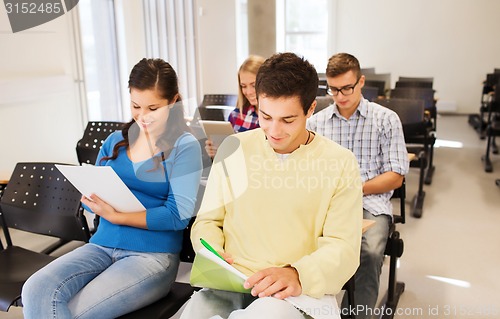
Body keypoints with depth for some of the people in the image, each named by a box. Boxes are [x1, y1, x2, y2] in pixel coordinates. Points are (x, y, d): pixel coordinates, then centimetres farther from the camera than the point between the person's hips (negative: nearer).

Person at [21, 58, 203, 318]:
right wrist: (93, 200, -8)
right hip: (101, 245, 5)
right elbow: (91, 197, 16)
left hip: (153, 254, -4)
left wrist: (115, 216, -14)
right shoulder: (116, 141, 13)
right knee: (35, 292, -21)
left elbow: (179, 215, -11)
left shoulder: (185, 146, -3)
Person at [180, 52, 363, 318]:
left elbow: (343, 247, -4)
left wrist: (297, 274, -24)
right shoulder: (233, 148, 7)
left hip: (299, 291, -1)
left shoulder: (340, 163, -1)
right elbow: (207, 220, 13)